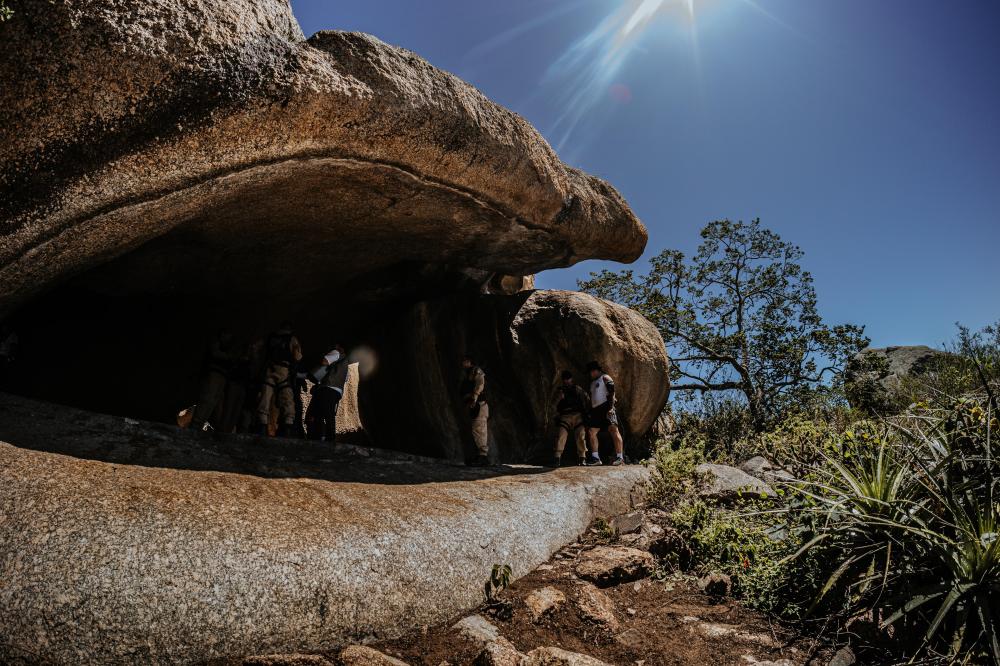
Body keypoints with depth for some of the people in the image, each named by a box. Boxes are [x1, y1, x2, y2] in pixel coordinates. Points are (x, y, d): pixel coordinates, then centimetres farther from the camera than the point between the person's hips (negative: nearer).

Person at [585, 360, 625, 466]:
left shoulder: (605, 378, 3)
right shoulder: (592, 382, 28)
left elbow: (611, 393, -9)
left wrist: (611, 407, -20)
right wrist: (590, 412, 20)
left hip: (606, 407, -9)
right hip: (595, 409, 9)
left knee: (613, 429, -17)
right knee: (591, 432, 2)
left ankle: (620, 457, -22)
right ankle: (595, 457, 4)